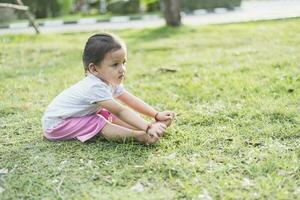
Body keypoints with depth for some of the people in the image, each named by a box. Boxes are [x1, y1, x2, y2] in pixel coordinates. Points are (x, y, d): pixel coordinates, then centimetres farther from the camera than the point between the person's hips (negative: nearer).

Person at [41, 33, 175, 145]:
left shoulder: (110, 81, -6)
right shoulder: (95, 86, -34)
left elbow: (131, 100, -2)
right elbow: (120, 111, -36)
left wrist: (157, 115, -9)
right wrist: (148, 128, -41)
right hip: (56, 124, -9)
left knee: (108, 115, -4)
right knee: (99, 124, -25)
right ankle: (139, 136, -32)